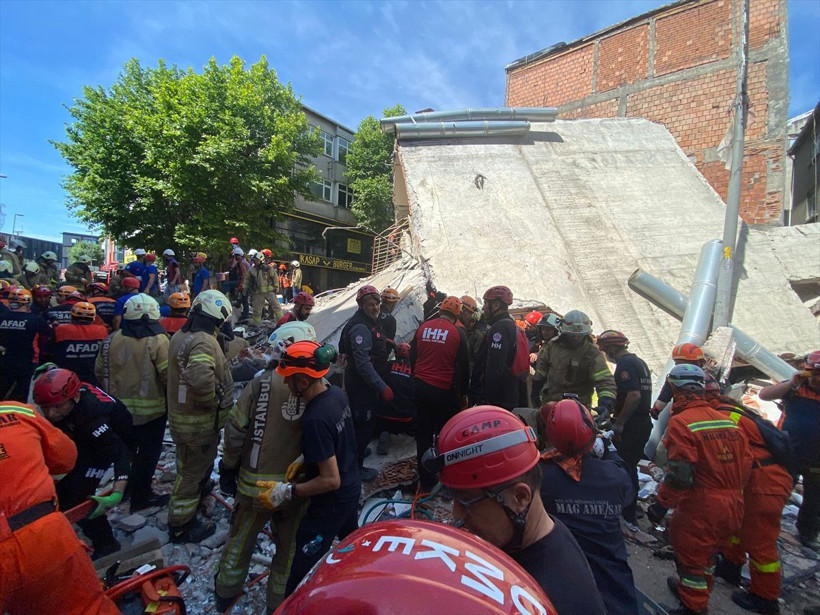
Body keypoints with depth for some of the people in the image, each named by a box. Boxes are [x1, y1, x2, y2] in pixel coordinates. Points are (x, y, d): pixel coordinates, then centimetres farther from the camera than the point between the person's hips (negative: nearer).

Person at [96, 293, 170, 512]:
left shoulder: (112, 339, -2)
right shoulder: (157, 340, -20)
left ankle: (124, 488, 41)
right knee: (148, 453, 10)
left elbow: (99, 371, 8)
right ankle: (141, 496, 20)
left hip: (120, 407, 6)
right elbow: (169, 375, -23)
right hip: (151, 408, -6)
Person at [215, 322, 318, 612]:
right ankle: (278, 603, 39)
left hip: (255, 482, 1)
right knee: (288, 547, 22)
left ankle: (226, 594, 48)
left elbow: (235, 431, -12)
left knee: (240, 539, 27)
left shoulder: (260, 384, -17)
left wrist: (229, 468, 5)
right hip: (295, 485, 0)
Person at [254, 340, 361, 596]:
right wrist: (305, 460, 0)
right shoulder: (337, 393, -10)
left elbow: (331, 480, -29)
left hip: (331, 502, -9)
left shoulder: (315, 420, -35)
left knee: (300, 580, 8)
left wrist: (286, 492, -22)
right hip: (352, 489, 9)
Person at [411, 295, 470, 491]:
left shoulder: (423, 328, 1)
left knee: (423, 435, 12)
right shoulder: (458, 332, -9)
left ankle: (426, 481, 23)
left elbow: (413, 358, 8)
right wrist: (463, 392, 8)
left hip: (421, 388, 4)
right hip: (445, 391, -3)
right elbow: (464, 366, -4)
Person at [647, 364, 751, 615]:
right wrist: (730, 491, 22)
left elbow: (679, 474, -22)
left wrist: (661, 505, -12)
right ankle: (699, 590, 48)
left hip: (700, 509, -8)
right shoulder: (728, 421, 3)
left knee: (690, 558, 12)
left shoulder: (681, 422, -20)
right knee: (707, 554, 28)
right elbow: (745, 464, 8)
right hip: (733, 507, 8)